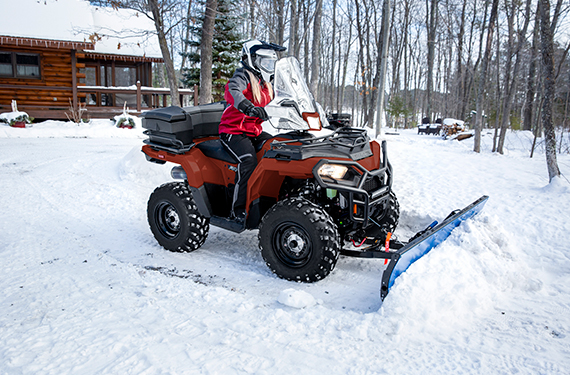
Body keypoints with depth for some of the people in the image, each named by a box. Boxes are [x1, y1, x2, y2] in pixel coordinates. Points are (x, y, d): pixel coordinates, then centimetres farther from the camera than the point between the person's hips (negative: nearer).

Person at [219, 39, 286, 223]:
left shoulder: (265, 82, 18)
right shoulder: (243, 75, -9)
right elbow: (233, 91, -31)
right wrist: (250, 108, -51)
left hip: (255, 132, 8)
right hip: (234, 131, -8)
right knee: (249, 161, -32)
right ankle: (239, 209, -24)